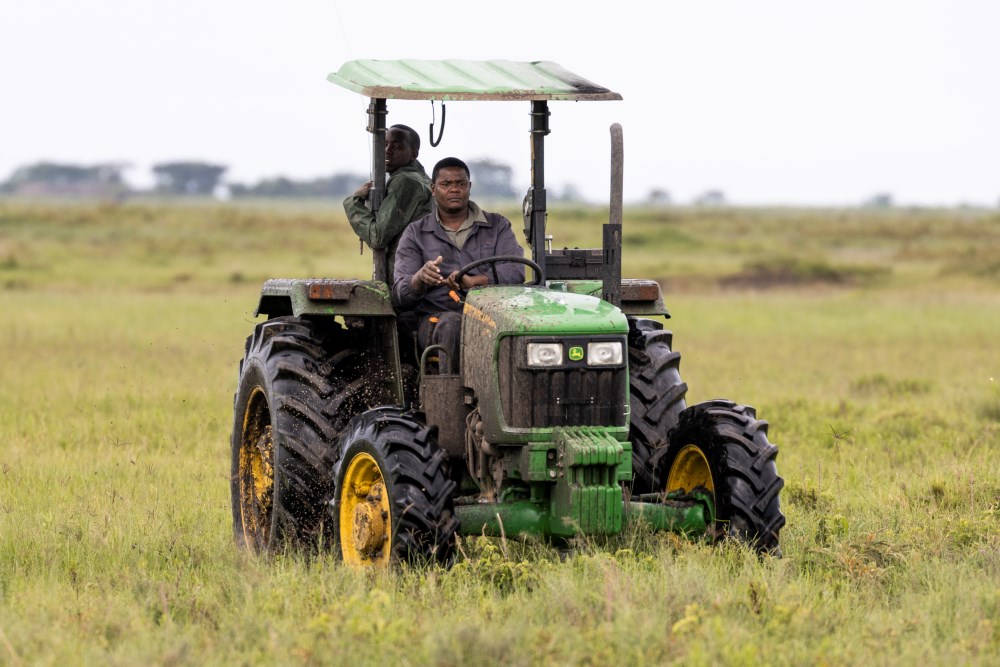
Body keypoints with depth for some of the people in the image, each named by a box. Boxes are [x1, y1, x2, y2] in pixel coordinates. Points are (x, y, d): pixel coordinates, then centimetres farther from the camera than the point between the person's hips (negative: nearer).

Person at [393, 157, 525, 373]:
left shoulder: (498, 226, 17)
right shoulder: (415, 234, 15)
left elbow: (515, 271, -1)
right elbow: (401, 295, 4)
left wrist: (474, 281, -21)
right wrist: (419, 278, -21)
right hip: (437, 319, 0)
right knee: (453, 324, -38)